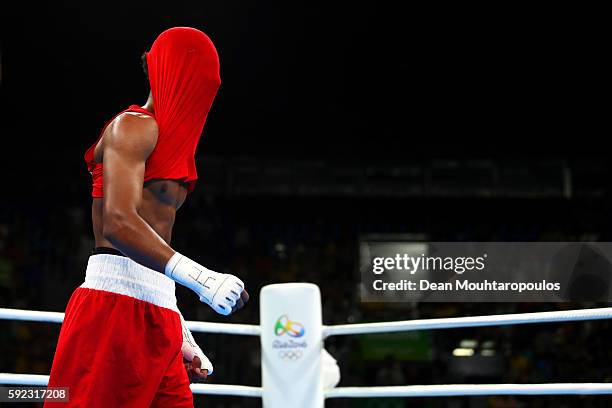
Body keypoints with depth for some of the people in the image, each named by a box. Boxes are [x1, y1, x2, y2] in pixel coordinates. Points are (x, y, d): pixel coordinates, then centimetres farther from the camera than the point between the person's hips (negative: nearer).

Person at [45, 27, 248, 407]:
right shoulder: (134, 126, -3)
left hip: (157, 317, 9)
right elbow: (119, 223, -19)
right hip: (116, 304, -9)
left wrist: (182, 337, 22)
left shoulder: (166, 139, 25)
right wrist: (199, 276, -32)